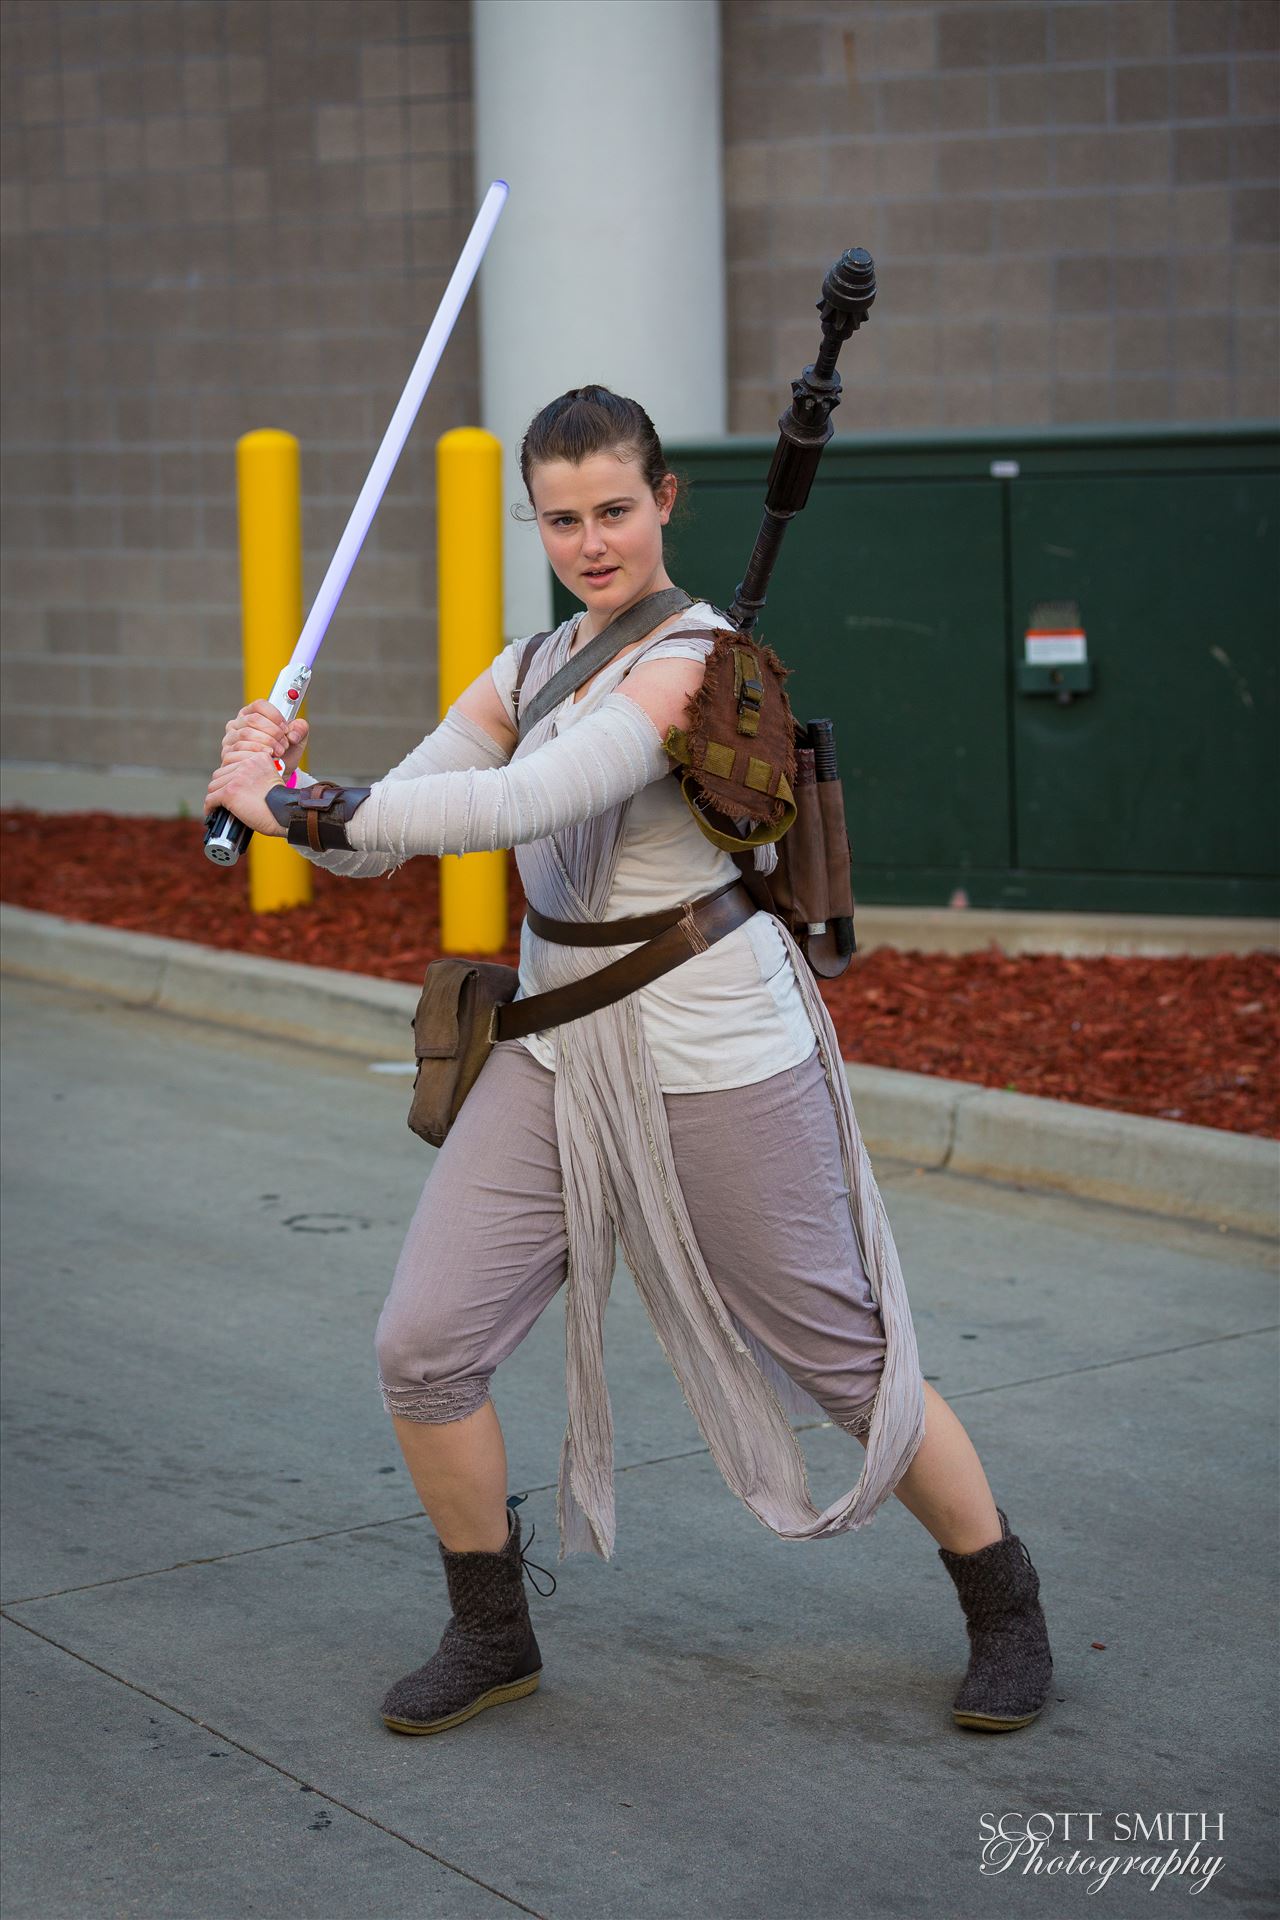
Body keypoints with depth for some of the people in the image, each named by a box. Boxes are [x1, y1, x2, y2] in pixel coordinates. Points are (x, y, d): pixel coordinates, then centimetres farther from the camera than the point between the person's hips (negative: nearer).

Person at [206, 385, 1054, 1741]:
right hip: (557, 1058, 7)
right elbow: (382, 839, 5)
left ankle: (1006, 1612, 28)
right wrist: (284, 787, -16)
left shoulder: (694, 660, -17)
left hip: (717, 1069, -7)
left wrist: (301, 808, -26)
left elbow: (523, 804, -30)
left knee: (847, 1361, 5)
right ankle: (492, 1636, 18)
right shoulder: (525, 672, 9)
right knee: (422, 1347, -3)